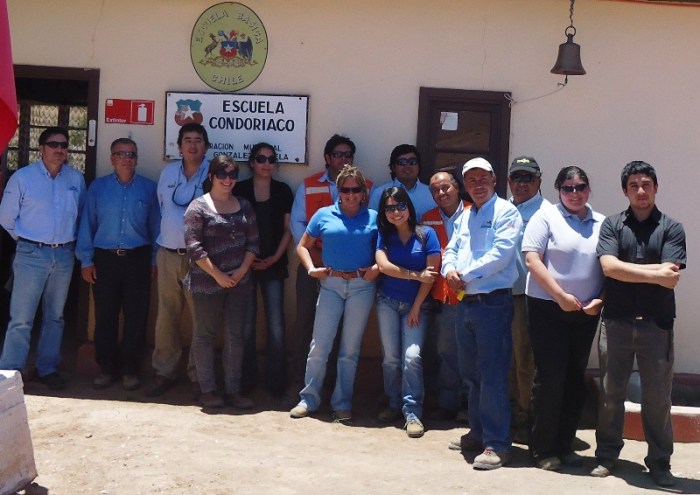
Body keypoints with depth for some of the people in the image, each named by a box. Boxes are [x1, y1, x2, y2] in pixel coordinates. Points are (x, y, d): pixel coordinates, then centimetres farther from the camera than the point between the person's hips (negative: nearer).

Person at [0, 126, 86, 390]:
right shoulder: (22, 178, -4)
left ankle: (48, 369, 24)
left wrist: (69, 238, 11)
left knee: (55, 317, 13)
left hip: (64, 255, 4)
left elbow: (81, 213, 16)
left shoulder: (76, 179, 5)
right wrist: (27, 239, 7)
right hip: (32, 254, -4)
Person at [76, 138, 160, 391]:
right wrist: (86, 260, 0)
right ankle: (106, 368, 16)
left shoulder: (149, 188, 3)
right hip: (105, 258, 1)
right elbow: (87, 225, 5)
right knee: (105, 316, 5)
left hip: (137, 259, 0)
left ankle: (130, 370, 14)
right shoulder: (98, 187, 5)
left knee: (136, 316, 3)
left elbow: (155, 226, 4)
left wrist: (156, 260, 1)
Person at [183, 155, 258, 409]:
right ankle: (207, 389, 12)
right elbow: (194, 247, -11)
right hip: (207, 283, -4)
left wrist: (242, 270, -5)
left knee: (235, 336, 6)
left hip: (239, 281, 4)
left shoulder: (244, 206, 10)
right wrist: (217, 275, -13)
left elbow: (253, 241, 9)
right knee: (205, 335, 4)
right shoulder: (198, 207, -5)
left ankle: (233, 390, 13)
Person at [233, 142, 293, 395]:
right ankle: (246, 378, 12)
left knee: (276, 322, -3)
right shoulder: (240, 189, 3)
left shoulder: (283, 191, 7)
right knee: (246, 322, 1)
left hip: (273, 264, 1)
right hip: (245, 263, -1)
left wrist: (276, 257, -5)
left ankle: (276, 380, 5)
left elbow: (288, 228, 6)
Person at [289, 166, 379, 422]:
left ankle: (342, 403, 17)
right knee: (319, 346, 1)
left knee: (350, 349, 8)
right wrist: (311, 269, -7)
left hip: (362, 286, 0)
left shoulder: (374, 218, 2)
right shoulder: (324, 215, 2)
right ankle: (309, 398, 12)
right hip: (331, 284, 0)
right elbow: (303, 246, 8)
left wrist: (377, 268, -12)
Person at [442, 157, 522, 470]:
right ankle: (478, 432, 27)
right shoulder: (464, 217, 19)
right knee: (471, 372, 15)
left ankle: (497, 444, -3)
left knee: (492, 375, -8)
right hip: (465, 302, 8)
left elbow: (501, 253, -17)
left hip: (493, 303, -8)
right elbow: (452, 249, 16)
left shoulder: (505, 212, -6)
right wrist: (449, 270, -7)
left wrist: (466, 274, -13)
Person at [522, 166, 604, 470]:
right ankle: (542, 449, 7)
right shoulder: (546, 216, -3)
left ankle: (564, 445, 20)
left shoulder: (601, 224, 9)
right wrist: (561, 296, -15)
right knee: (550, 378, -3)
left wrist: (600, 300, -5)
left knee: (576, 379, 9)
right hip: (549, 308, -4)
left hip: (586, 312, 5)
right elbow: (532, 259, -11)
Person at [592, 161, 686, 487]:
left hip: (657, 324, -1)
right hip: (616, 322, 1)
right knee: (611, 393, 9)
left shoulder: (671, 228, 2)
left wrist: (627, 269, -11)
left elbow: (670, 278, -11)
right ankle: (606, 456, 21)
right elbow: (609, 267, -11)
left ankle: (659, 462, 17)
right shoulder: (612, 225, 6)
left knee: (658, 397, 6)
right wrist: (654, 274, -14)